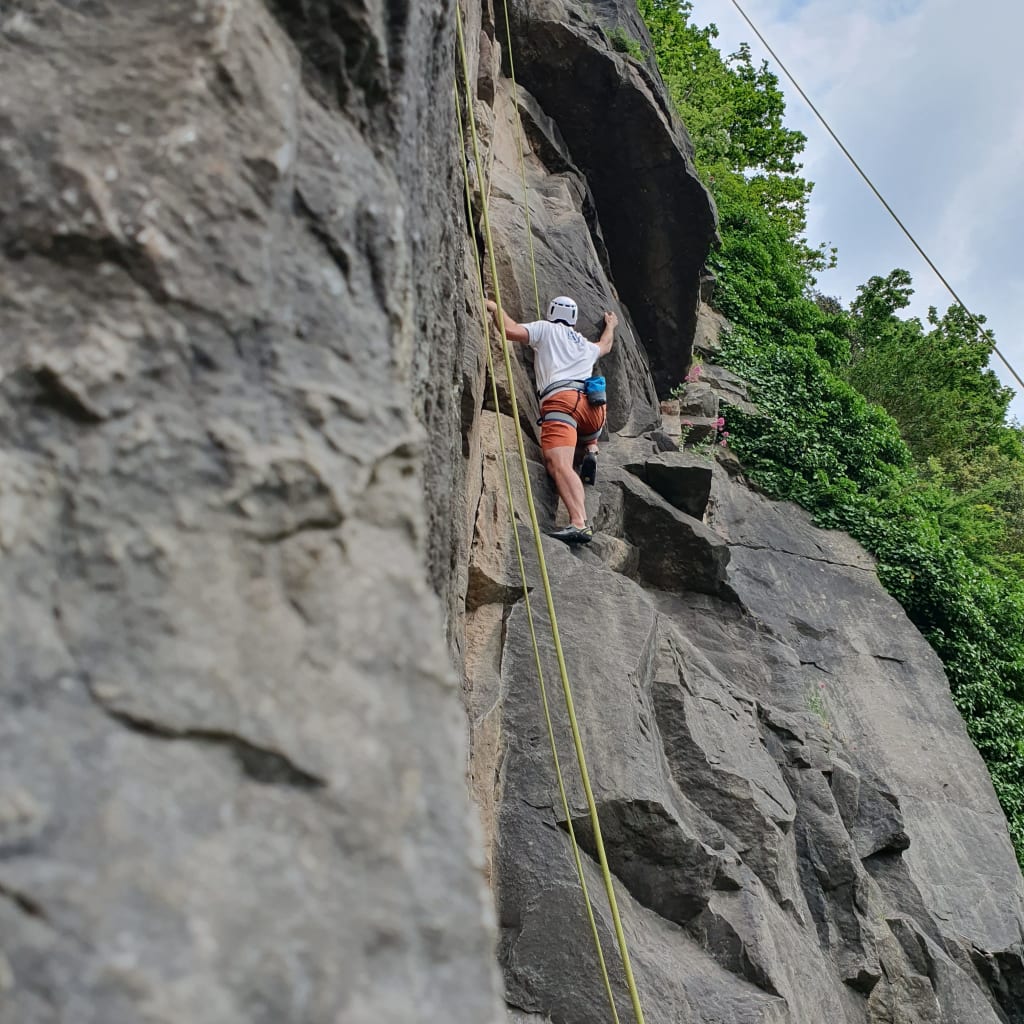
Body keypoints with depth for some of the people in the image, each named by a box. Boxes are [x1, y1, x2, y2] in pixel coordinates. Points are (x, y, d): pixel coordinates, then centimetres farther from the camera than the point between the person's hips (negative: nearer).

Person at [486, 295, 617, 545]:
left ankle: (579, 524, -46)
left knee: (560, 465, -24)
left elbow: (511, 331, 3)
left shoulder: (545, 329, 19)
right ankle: (590, 453, 6)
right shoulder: (586, 346, 36)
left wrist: (495, 308, 20)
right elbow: (605, 345, 60)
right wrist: (610, 326, 80)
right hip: (593, 405, 6)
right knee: (588, 437, 41)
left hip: (561, 400, -6)